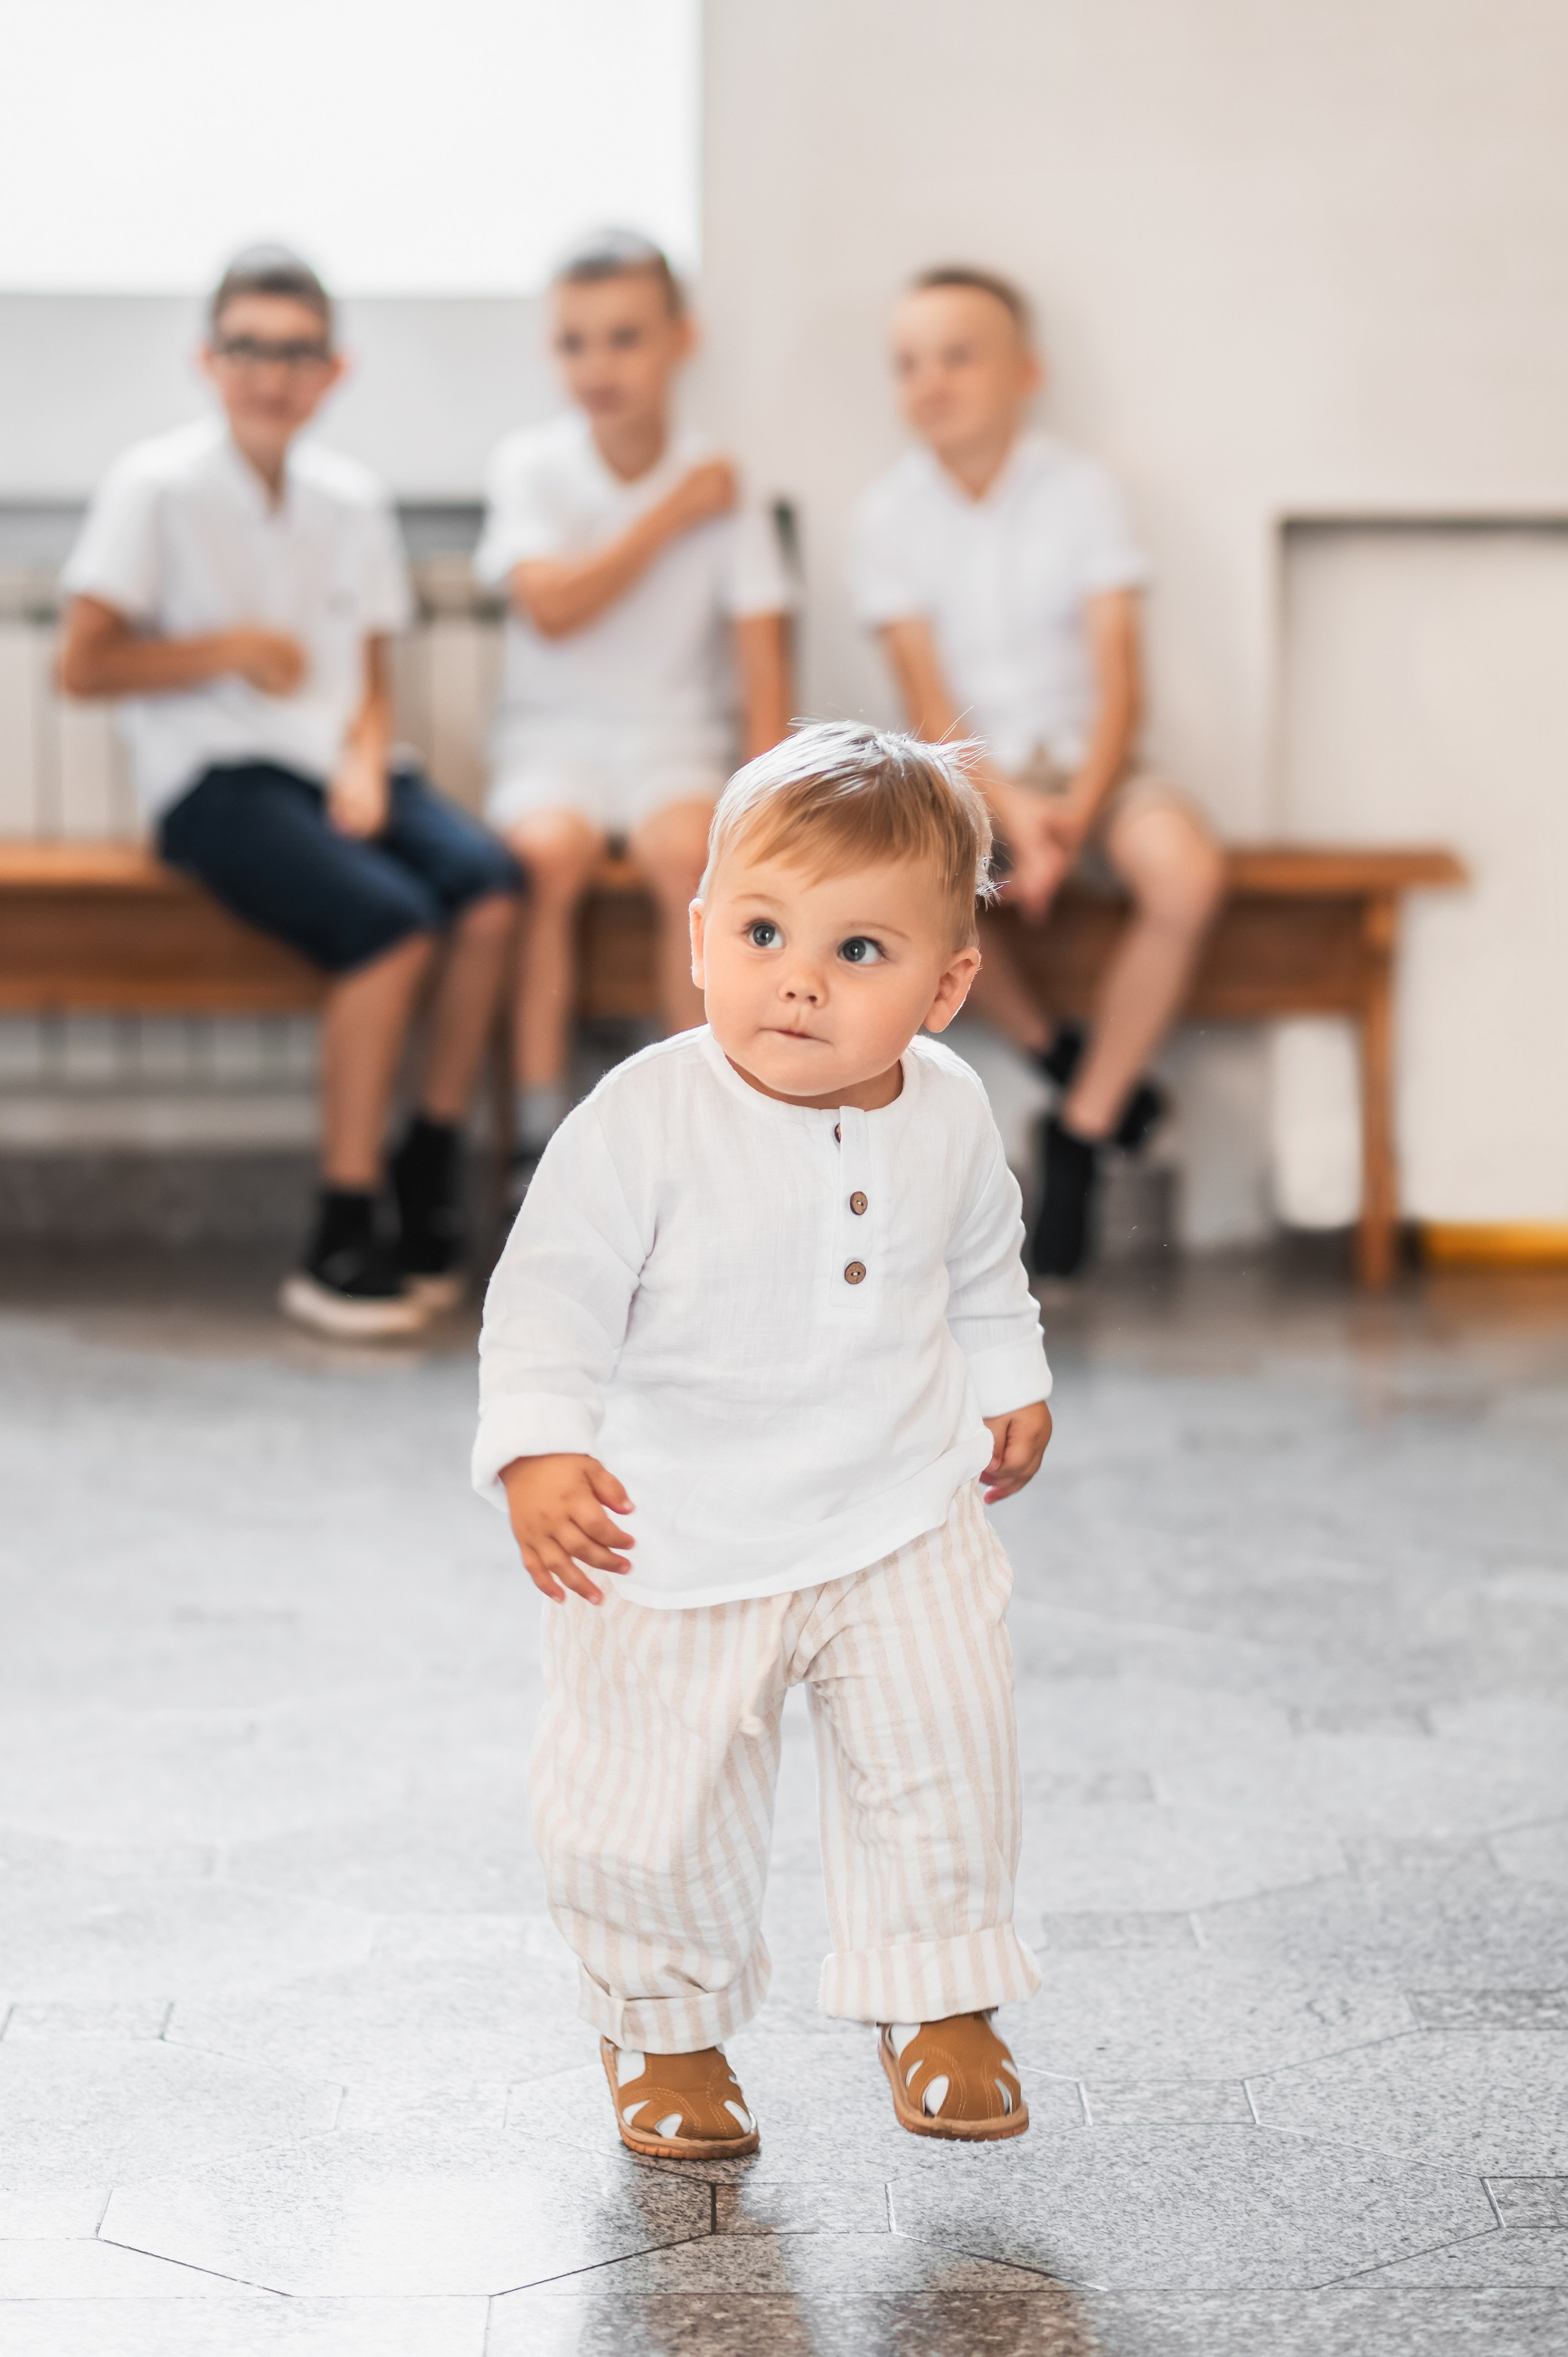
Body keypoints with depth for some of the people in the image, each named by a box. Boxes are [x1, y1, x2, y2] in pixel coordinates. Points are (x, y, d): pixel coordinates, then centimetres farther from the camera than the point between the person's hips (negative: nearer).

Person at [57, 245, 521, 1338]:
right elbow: (84, 666, -2)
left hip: (338, 766, 5)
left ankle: (432, 1175, -11)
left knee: (490, 888, -25)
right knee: (394, 922, -30)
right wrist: (230, 650, -8)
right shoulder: (158, 487, 0)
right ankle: (342, 1241, -23)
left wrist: (367, 759, -4)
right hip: (217, 777, -5)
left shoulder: (354, 499, 16)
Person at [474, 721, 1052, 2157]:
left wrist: (1012, 1388, 20)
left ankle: (938, 2002, 29)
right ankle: (668, 2029, 31)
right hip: (674, 1545, -3)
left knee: (943, 1771, 6)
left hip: (906, 1526, 3)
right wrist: (538, 1454, -27)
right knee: (655, 1814, 6)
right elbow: (553, 1293, -16)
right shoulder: (646, 1121, -20)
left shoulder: (949, 1120, -4)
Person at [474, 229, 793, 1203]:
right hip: (556, 735, 0)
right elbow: (553, 609, -15)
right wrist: (669, 517, -11)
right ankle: (539, 1132, -21)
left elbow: (763, 658, -3)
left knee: (692, 851, -31)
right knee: (545, 852, -31)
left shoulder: (721, 486, 0)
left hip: (676, 740, 0)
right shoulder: (531, 466, -1)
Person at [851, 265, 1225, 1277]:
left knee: (1186, 873, -32)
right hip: (968, 771, 0)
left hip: (1085, 760, 0)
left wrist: (1075, 813, -24)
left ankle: (1081, 1132, -13)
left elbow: (1119, 685, -7)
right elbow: (930, 705, -6)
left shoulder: (1082, 492, -2)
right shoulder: (891, 511, -1)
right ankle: (1059, 1055, -9)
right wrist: (1011, 812, -23)